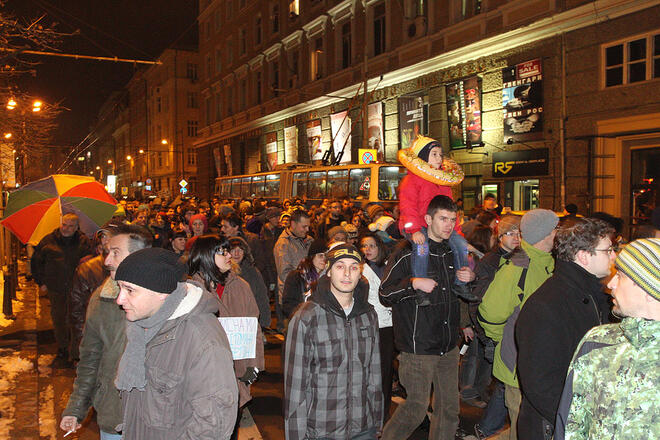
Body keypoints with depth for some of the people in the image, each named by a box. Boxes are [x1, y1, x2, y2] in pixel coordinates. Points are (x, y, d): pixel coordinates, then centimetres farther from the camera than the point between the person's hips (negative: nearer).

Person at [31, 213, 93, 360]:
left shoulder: (83, 242, 1)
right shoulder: (49, 241, 2)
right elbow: (36, 261, 11)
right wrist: (41, 282, 7)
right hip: (55, 289, 1)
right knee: (58, 318, 8)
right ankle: (62, 348, 23)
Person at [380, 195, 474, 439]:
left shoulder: (453, 252, 11)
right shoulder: (408, 252, -10)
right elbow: (384, 294, -11)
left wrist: (469, 279, 4)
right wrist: (414, 283, -25)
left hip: (448, 346, 6)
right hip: (418, 346, -6)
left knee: (450, 407, 12)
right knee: (416, 407, -1)